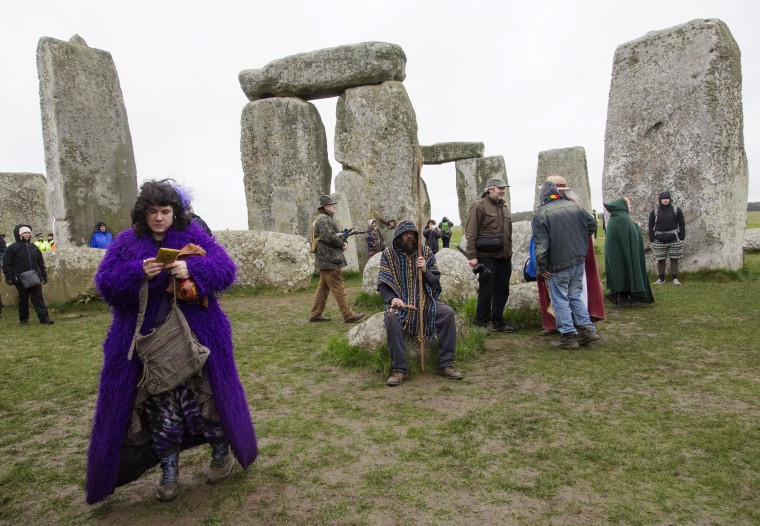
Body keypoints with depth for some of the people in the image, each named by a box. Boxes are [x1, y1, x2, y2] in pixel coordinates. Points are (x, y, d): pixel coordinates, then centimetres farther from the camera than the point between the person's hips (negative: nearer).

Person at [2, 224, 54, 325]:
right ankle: (23, 319, 20)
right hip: (21, 280, -3)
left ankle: (44, 317, -5)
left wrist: (44, 275, 14)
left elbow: (41, 263, 16)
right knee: (23, 299, 7)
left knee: (38, 298, -1)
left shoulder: (34, 247, 12)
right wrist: (9, 278, -6)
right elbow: (7, 265, -2)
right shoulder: (12, 248, -1)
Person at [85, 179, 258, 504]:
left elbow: (226, 269, -7)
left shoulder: (194, 236, 1)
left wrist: (192, 270, -25)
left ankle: (222, 452, 27)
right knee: (158, 403, 7)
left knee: (201, 396, 3)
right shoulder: (127, 242, 5)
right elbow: (105, 283, -2)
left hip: (195, 337, -1)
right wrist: (138, 273, -21)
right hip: (147, 341, 2)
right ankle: (169, 471, 24)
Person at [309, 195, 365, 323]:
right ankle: (348, 315, -6)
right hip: (329, 260, -11)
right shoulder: (323, 219, -12)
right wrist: (341, 243, -8)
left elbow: (337, 234, 22)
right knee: (338, 288, -8)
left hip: (325, 260, 11)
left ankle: (315, 315, 19)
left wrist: (344, 242, 2)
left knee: (323, 288, 13)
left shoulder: (328, 218, 21)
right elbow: (328, 237, -23)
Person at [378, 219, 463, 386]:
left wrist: (426, 271, -15)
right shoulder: (388, 253, 2)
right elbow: (382, 284, -2)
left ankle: (445, 364, -12)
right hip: (401, 302, -2)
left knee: (448, 313, -23)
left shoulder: (426, 251, 7)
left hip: (425, 300, 2)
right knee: (391, 317, -34)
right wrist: (392, 298, -20)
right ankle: (399, 369, -24)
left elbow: (435, 282, 6)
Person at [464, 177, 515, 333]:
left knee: (502, 291, 13)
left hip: (504, 257, 8)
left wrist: (509, 252, 19)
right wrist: (472, 255, -18)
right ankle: (481, 323, 12)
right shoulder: (479, 205, -6)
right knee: (486, 291, -1)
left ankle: (498, 323, 25)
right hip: (487, 256, -7)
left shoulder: (503, 207, 17)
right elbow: (470, 233, -12)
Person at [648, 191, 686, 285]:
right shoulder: (654, 211, 3)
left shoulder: (676, 210, 2)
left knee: (674, 259, 2)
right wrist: (652, 238, 0)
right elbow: (651, 226, 7)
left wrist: (681, 237, 0)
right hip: (659, 240, 1)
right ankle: (661, 279, 12)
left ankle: (675, 278, 8)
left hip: (673, 239, 0)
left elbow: (682, 224, 6)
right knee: (660, 260, 3)